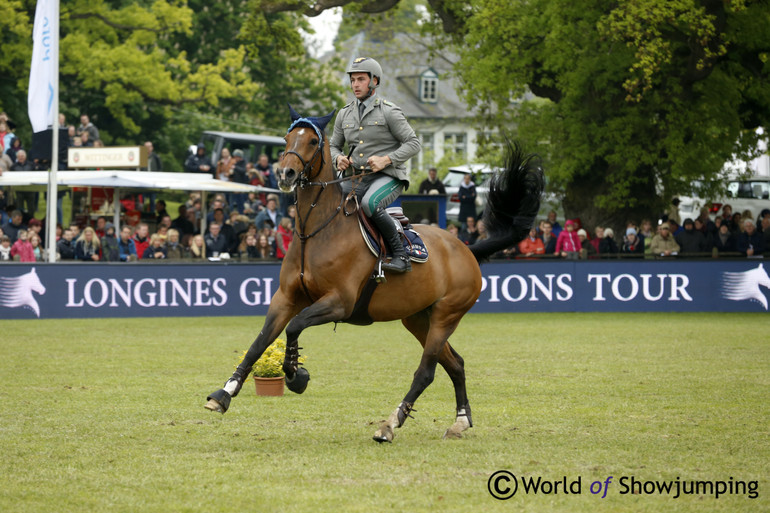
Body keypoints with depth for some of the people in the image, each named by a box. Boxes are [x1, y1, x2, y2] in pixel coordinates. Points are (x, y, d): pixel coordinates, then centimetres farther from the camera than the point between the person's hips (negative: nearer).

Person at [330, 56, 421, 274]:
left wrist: (386, 160, -18)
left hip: (388, 177, -6)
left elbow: (413, 144, -5)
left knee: (370, 204, -37)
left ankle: (401, 254, -26)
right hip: (356, 178, 6)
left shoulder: (389, 112, -4)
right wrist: (338, 158, -1)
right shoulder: (344, 114, 13)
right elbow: (334, 145, 23)